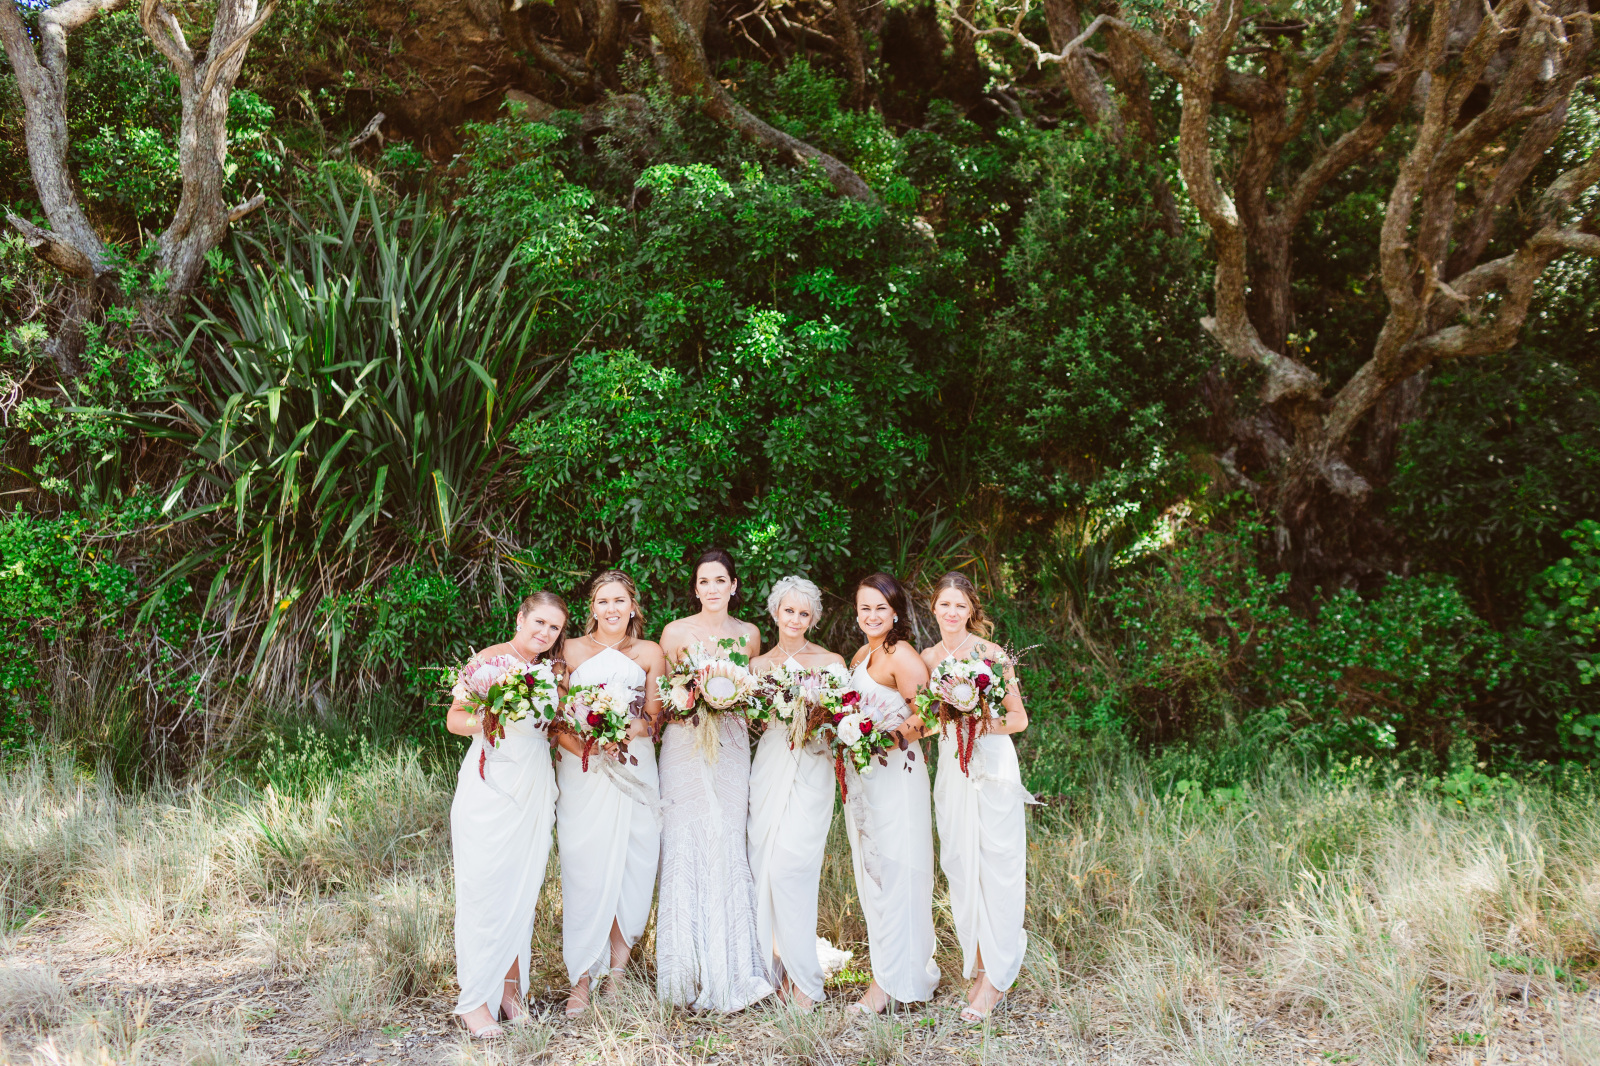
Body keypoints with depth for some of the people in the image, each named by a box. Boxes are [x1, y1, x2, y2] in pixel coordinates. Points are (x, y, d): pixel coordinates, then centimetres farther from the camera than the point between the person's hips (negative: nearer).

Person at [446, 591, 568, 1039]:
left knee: (523, 886, 6)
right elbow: (454, 718, -2)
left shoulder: (553, 669, 11)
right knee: (484, 885, -5)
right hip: (489, 781, -5)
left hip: (535, 788, 5)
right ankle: (475, 998, 2)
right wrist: (485, 721, -21)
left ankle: (510, 985, 16)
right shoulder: (487, 660, -4)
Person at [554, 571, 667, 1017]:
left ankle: (618, 969, 10)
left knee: (631, 868, -2)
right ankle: (583, 980, 0)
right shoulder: (572, 651, 6)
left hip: (633, 771, 1)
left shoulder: (650, 653, 10)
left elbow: (654, 717, 7)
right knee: (584, 870, -5)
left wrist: (625, 732, -13)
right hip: (582, 774, -1)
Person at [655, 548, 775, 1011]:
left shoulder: (749, 634, 10)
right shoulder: (676, 632, 1)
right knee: (688, 847, -6)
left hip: (732, 748, 2)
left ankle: (731, 972, 9)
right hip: (687, 747, -2)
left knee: (728, 847, 0)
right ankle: (692, 973, 4)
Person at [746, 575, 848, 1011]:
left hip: (810, 769, -4)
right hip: (768, 767, 4)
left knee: (790, 865, -14)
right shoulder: (759, 664, 14)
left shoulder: (831, 662, 5)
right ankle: (777, 970, 8)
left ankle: (802, 978, -4)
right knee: (764, 865, -3)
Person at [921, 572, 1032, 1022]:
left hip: (993, 765, -5)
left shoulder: (992, 654, -6)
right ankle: (976, 960, 17)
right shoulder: (928, 658, 7)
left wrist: (982, 723, -19)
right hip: (952, 765, 5)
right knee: (959, 864, 6)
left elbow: (1019, 719, -4)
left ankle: (995, 975, 3)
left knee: (995, 866, -4)